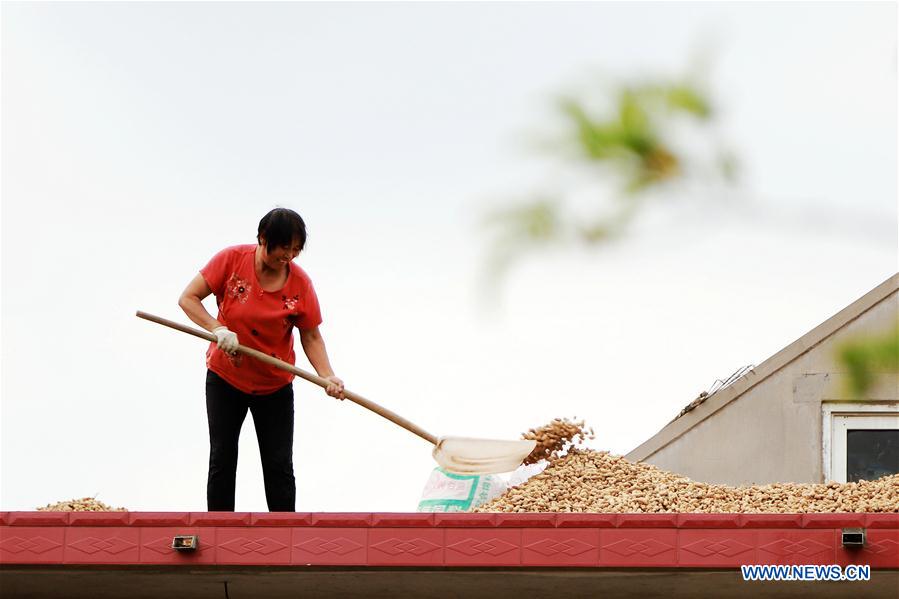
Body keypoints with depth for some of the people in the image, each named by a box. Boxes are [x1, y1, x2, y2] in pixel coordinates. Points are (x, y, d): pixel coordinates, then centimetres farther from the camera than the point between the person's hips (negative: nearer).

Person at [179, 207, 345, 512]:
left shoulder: (300, 283, -12)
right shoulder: (232, 259, -15)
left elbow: (311, 337, -8)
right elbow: (188, 298, -13)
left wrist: (328, 376, -24)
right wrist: (218, 329, -28)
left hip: (275, 386, 0)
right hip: (225, 377, 0)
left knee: (279, 466, -1)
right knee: (222, 461, 4)